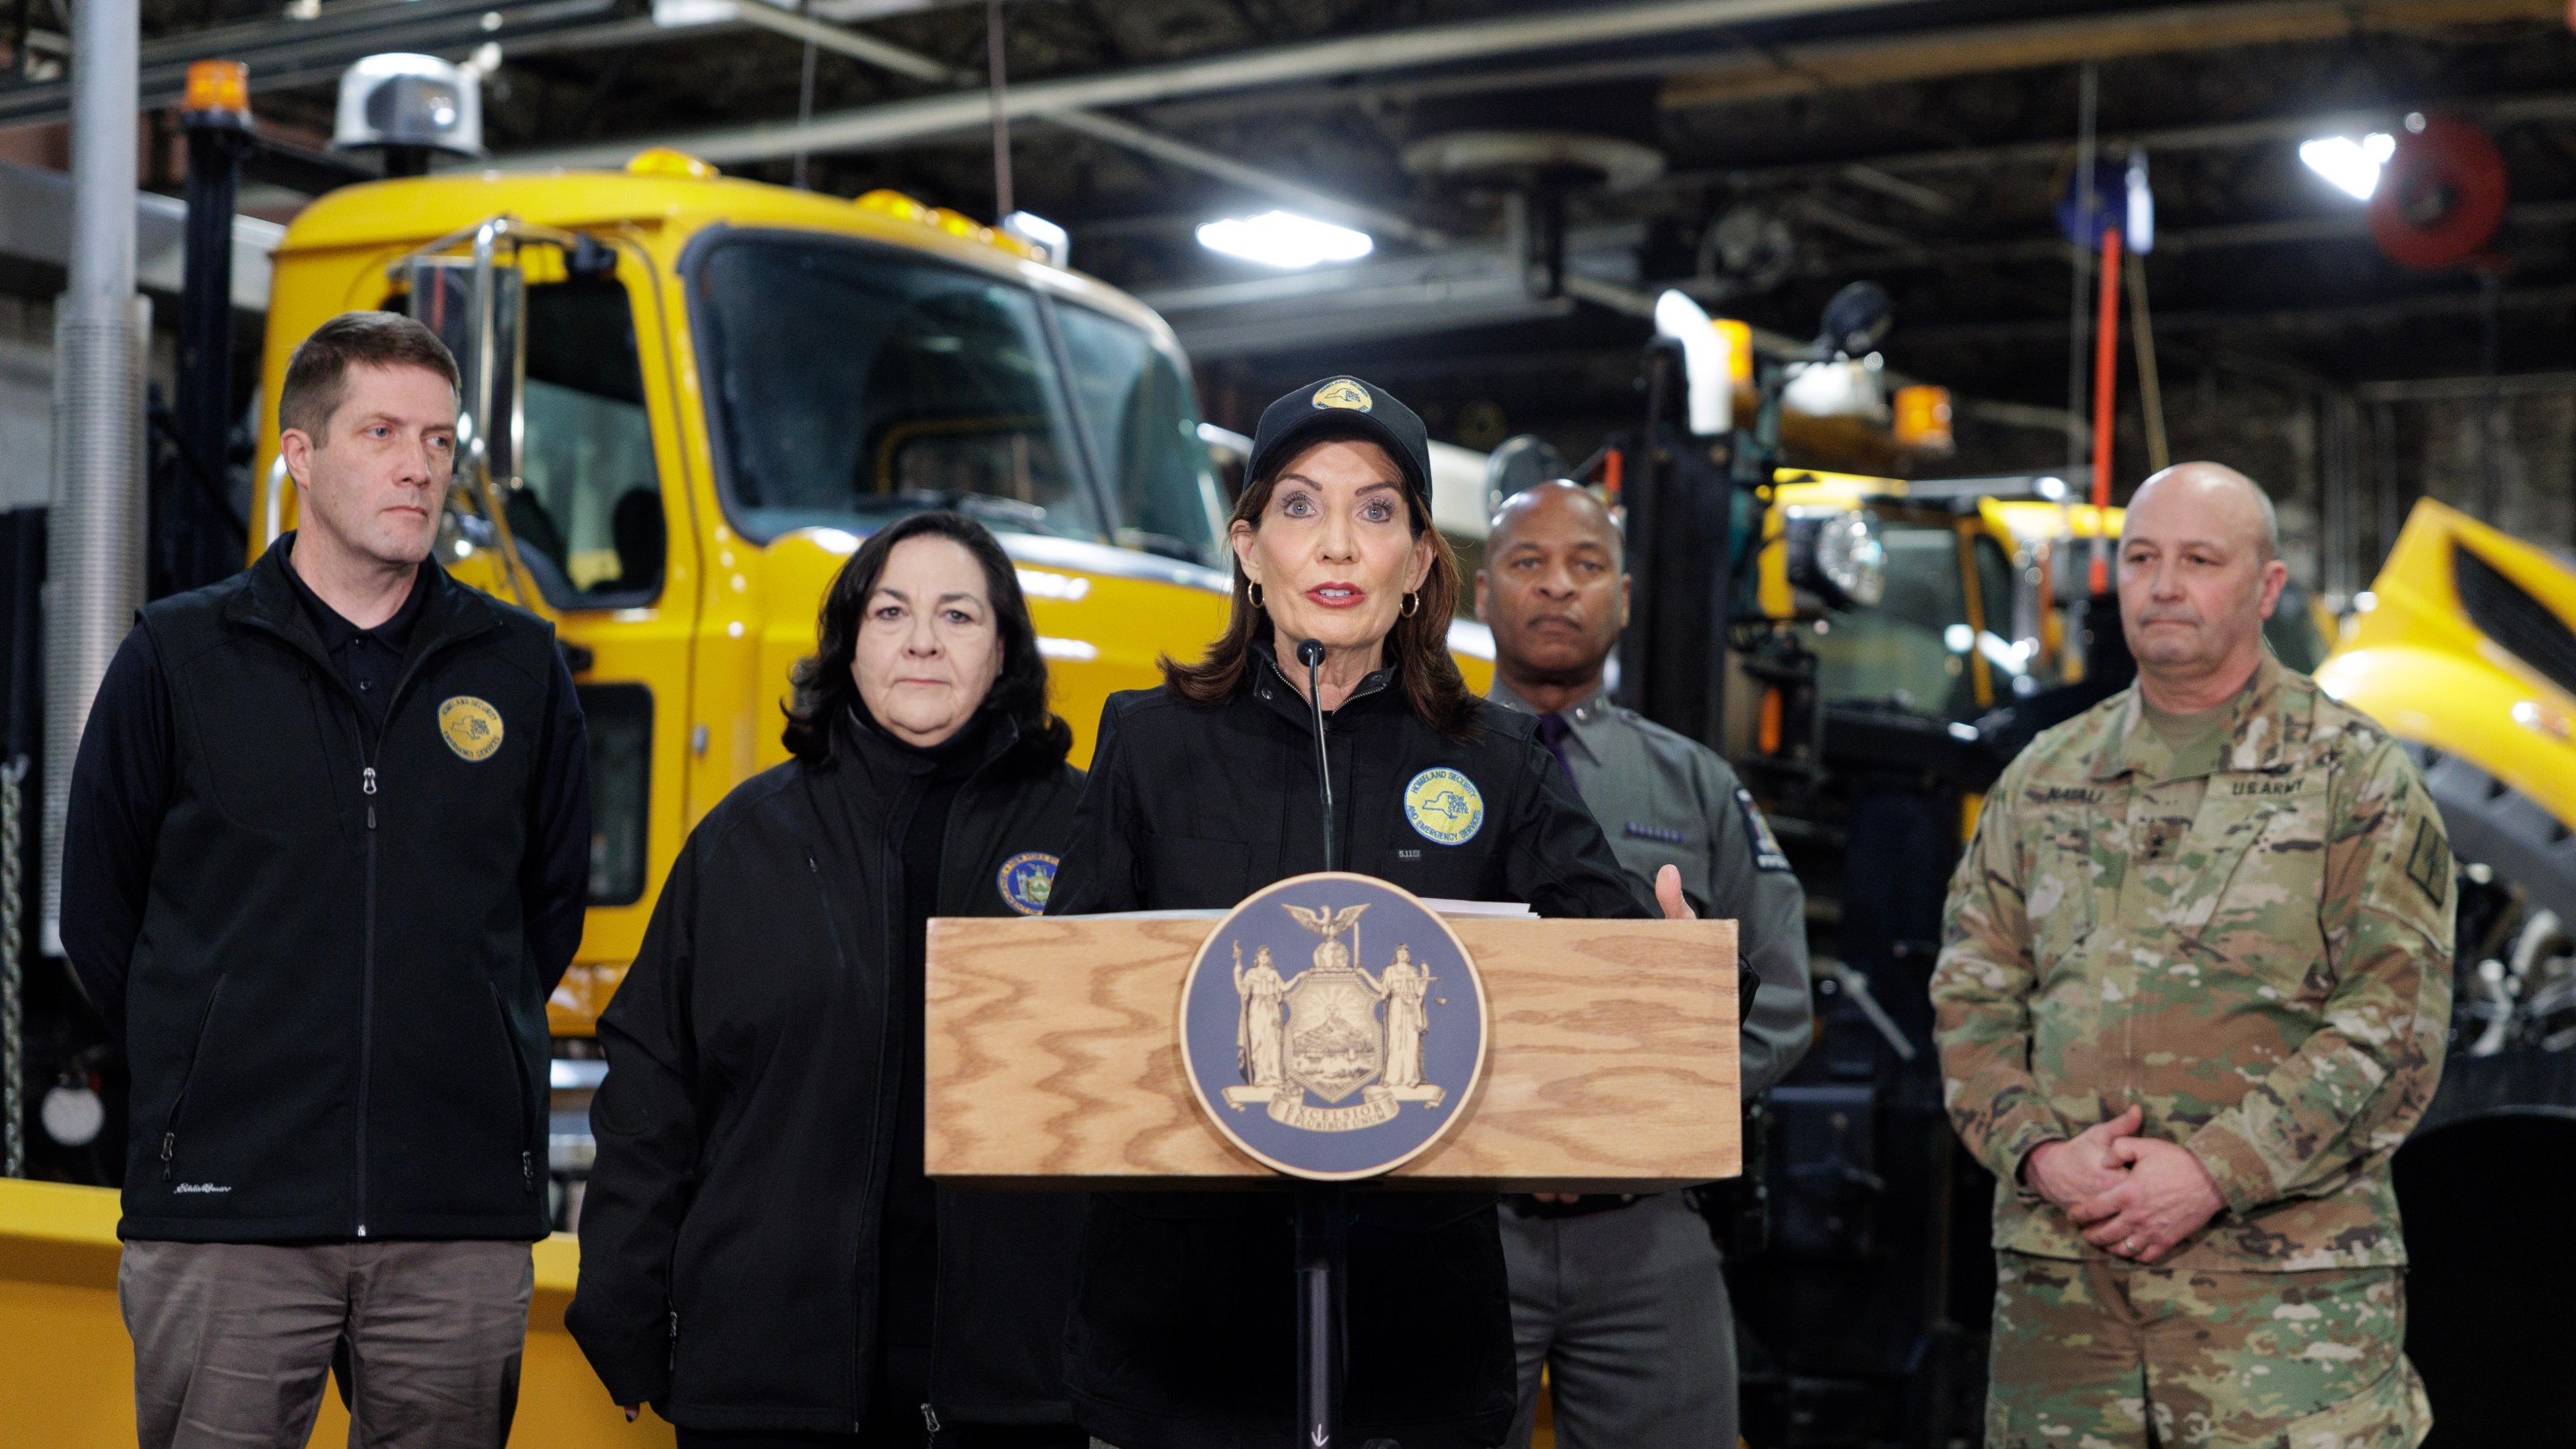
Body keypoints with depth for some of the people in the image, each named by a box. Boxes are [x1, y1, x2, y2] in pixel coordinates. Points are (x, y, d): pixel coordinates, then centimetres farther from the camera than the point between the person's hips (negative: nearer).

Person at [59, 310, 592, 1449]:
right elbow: (98, 912, 10)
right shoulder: (177, 657, 4)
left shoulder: (520, 668, 9)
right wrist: (211, 1068, 10)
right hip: (225, 1213, -1)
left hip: (460, 1225, 2)